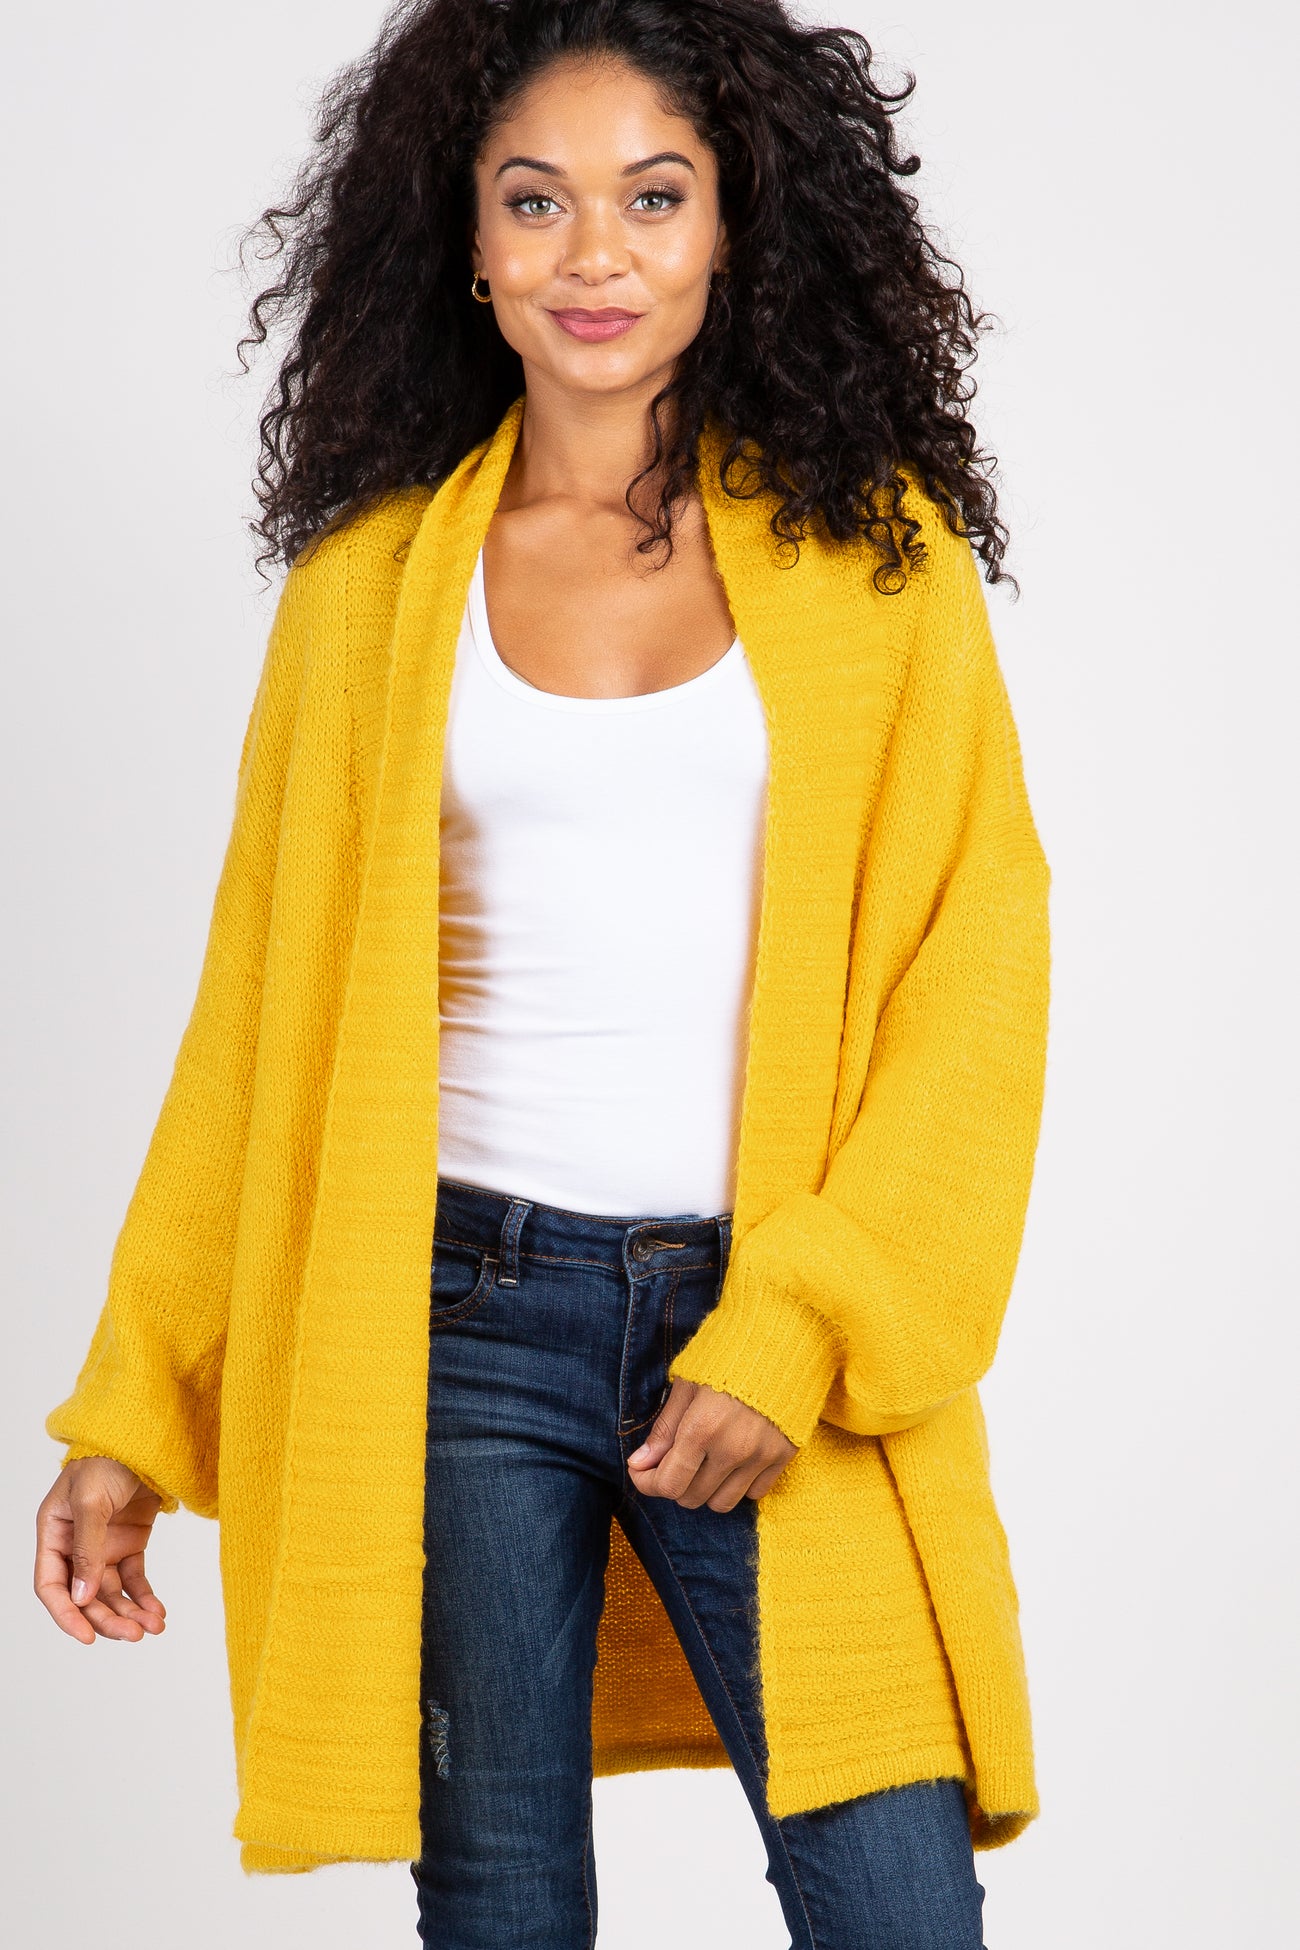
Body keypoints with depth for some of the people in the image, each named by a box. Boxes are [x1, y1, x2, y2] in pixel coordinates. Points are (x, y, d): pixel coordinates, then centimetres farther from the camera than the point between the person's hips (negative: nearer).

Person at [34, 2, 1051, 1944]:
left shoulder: (873, 549, 4)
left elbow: (976, 962, 0)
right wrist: (131, 1417, 7)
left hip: (778, 1330, -1)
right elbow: (261, 1007, 10)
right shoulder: (373, 578, 7)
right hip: (462, 1324, 1)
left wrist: (801, 1326, -11)